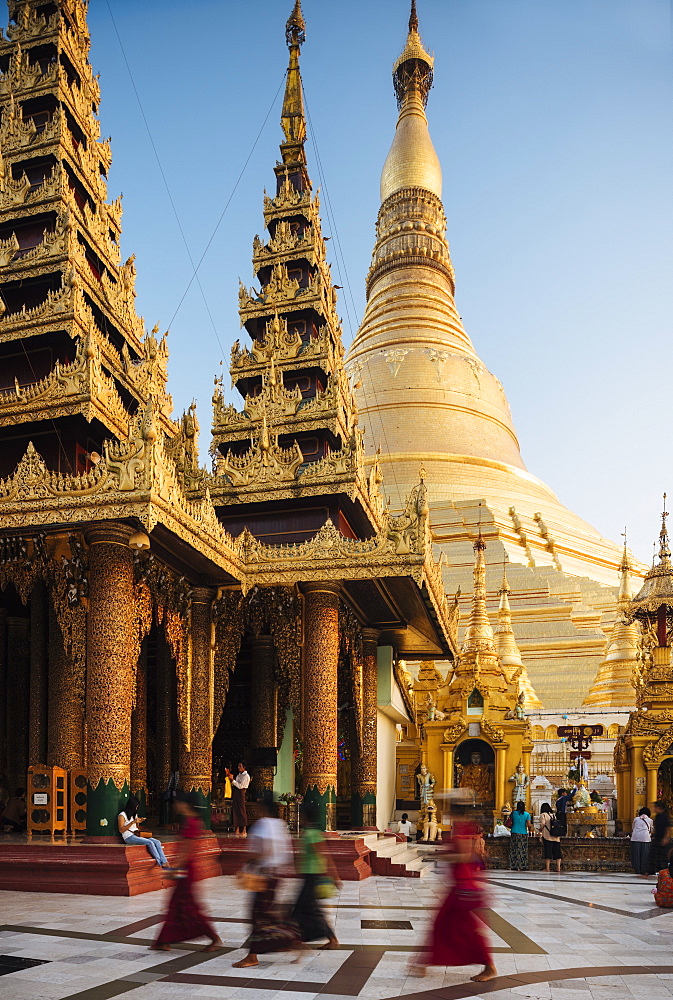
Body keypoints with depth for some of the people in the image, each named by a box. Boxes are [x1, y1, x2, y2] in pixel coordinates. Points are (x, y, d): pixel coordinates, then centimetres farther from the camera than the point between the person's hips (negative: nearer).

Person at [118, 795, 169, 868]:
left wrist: (138, 822, 3)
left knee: (157, 842, -17)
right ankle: (160, 863, -28)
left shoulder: (134, 815, 21)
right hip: (129, 837, -7)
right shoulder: (122, 815, -2)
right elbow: (121, 830, -12)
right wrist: (133, 822, -18)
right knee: (150, 843, -30)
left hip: (137, 835, 7)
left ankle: (164, 862, -28)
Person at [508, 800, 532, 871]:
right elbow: (529, 825, -7)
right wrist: (530, 830, 15)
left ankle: (514, 866, 2)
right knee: (523, 851, 6)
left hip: (515, 833, 0)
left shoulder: (513, 813, 1)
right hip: (524, 833, 0)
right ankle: (523, 866, 5)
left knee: (514, 850, 4)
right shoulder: (527, 814, -1)